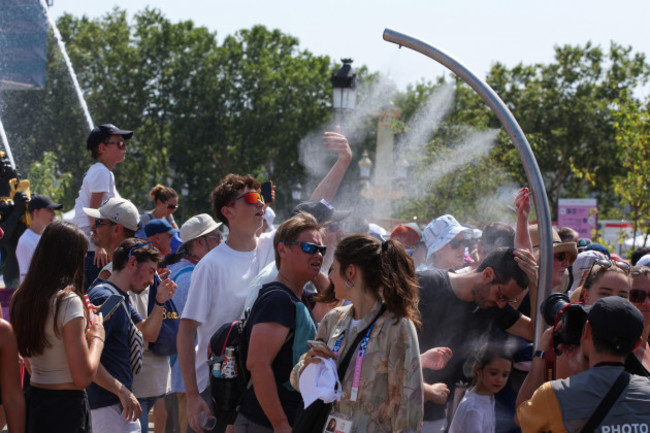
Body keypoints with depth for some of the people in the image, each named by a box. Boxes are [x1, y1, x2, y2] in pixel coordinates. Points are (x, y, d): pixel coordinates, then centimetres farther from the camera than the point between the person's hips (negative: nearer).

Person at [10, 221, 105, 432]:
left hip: (32, 398, 8)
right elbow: (83, 377, -19)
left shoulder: (20, 298, 6)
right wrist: (97, 337, -2)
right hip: (66, 405, -8)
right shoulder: (69, 301, -16)